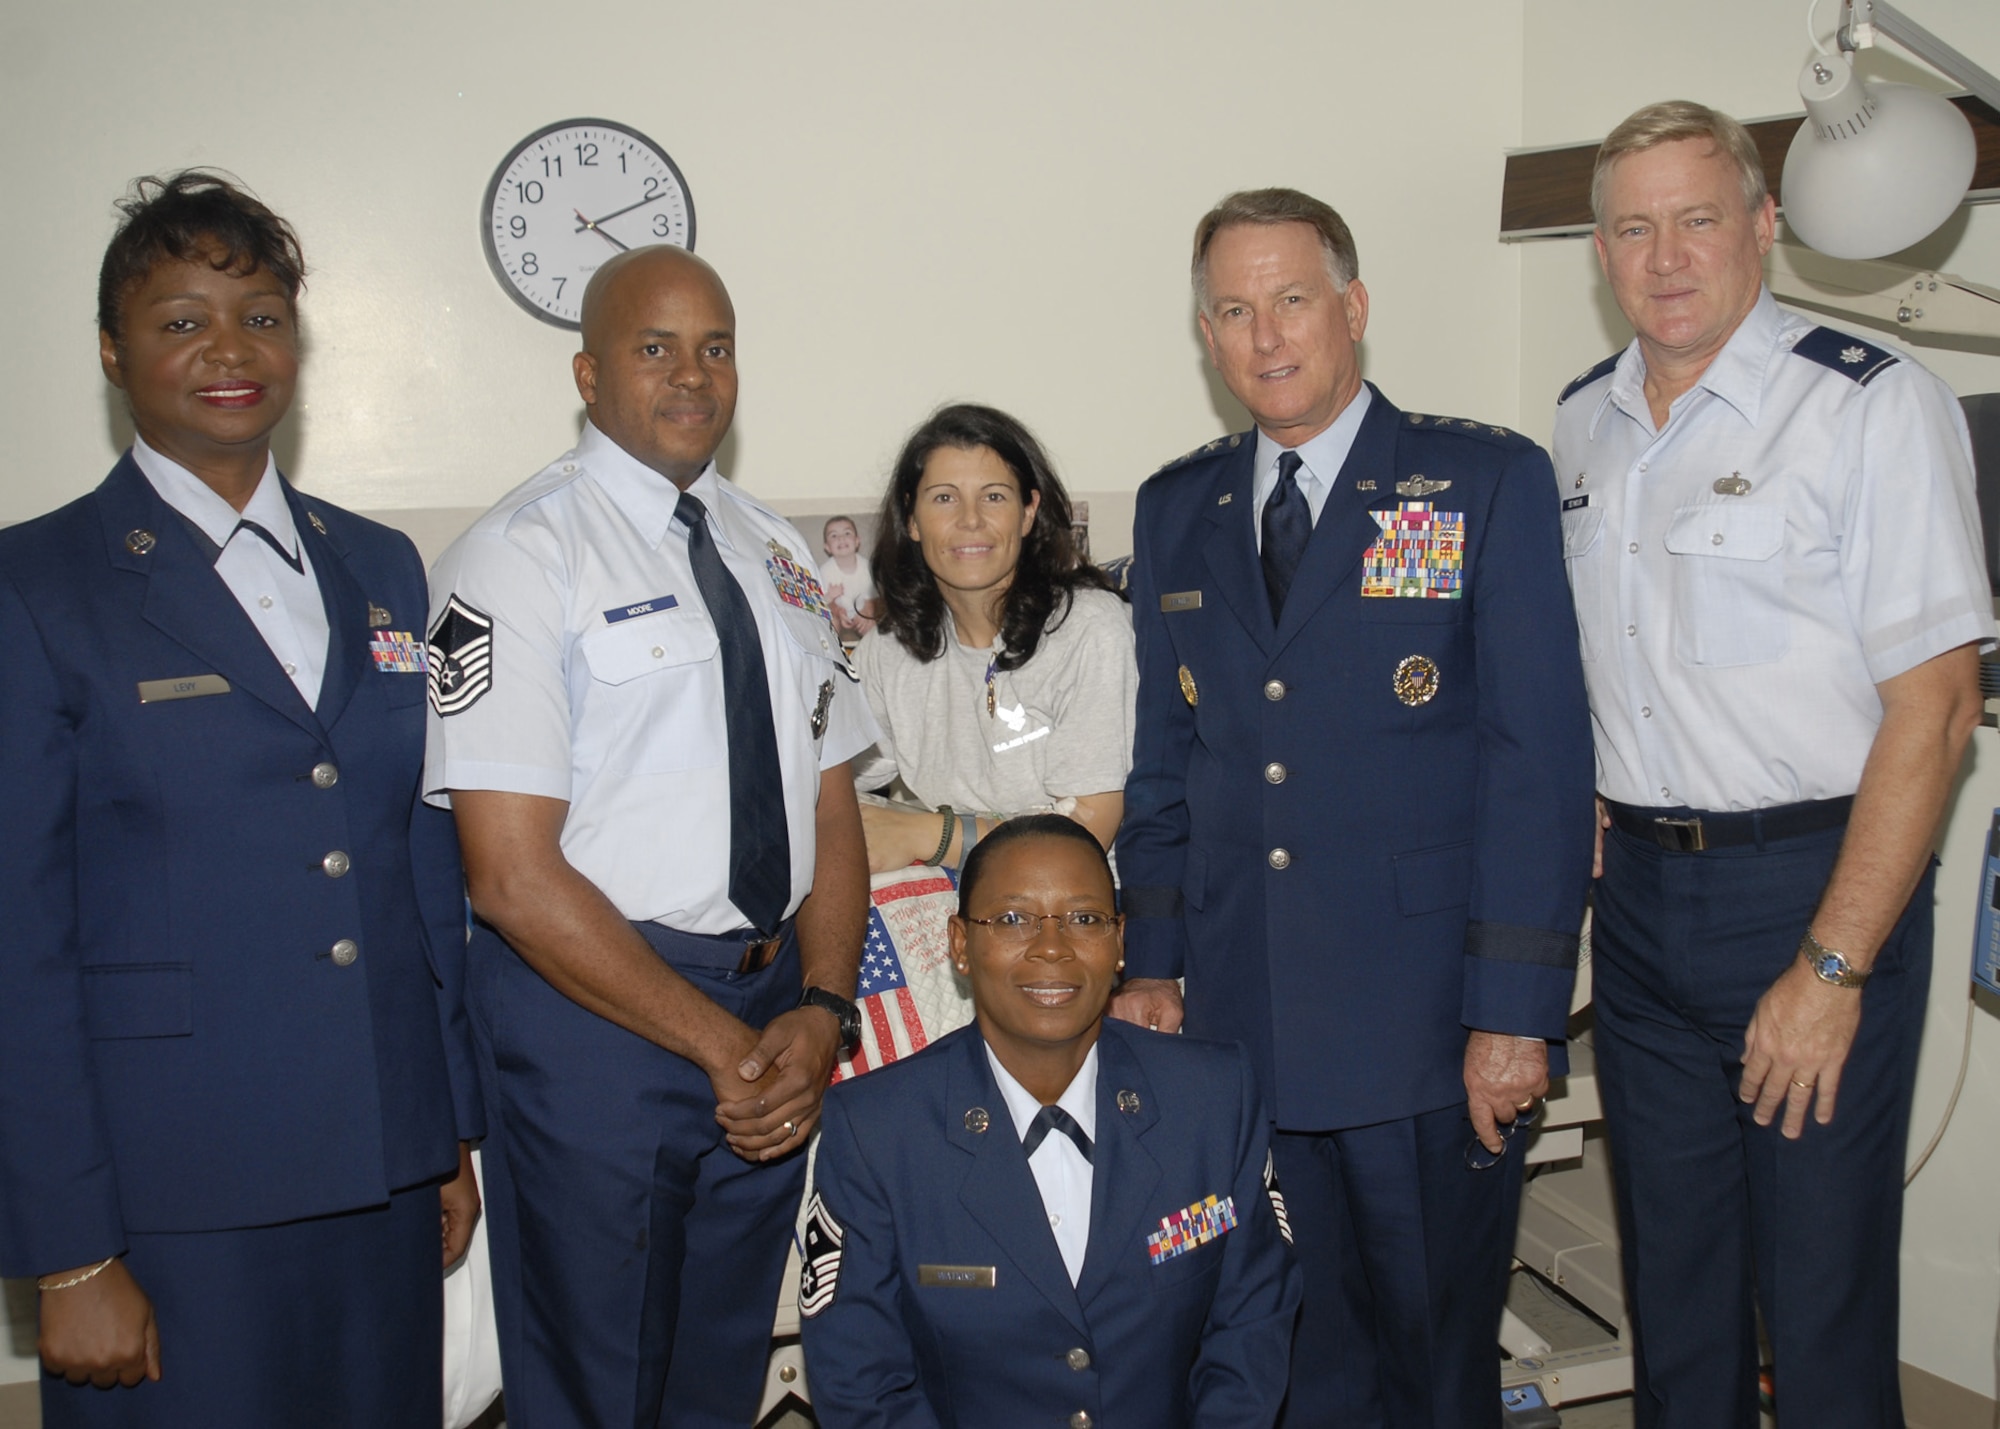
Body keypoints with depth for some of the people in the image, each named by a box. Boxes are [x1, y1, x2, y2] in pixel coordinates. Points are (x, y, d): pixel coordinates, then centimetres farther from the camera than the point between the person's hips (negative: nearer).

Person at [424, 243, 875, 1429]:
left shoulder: (775, 555, 10)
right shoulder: (522, 555, -10)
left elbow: (833, 809, 9)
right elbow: (512, 874, -16)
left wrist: (820, 1010, -7)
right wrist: (715, 1040, -15)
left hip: (772, 1025, 6)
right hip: (595, 1013, -6)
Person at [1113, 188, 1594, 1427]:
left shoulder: (1488, 482, -3)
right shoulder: (1176, 510, 11)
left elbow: (1540, 757, -8)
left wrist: (1517, 1010, -12)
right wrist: (1152, 962, 7)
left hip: (1426, 1032, -3)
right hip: (1240, 1023, 4)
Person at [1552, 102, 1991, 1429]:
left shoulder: (1876, 405, -10)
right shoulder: (1584, 423, 9)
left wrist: (1832, 967, -17)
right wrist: (1575, 845, 6)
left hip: (1815, 884, -5)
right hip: (1640, 887, 6)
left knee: (1823, 1295, 5)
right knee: (1672, 1274, 17)